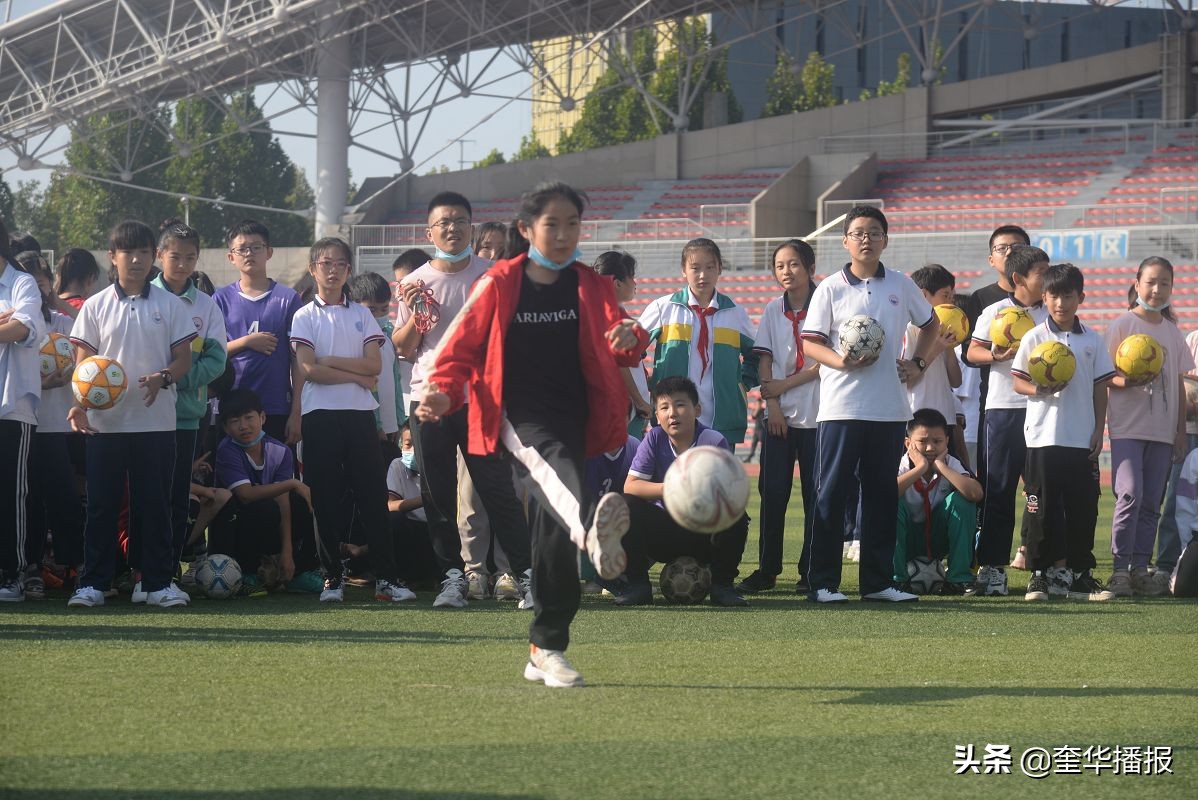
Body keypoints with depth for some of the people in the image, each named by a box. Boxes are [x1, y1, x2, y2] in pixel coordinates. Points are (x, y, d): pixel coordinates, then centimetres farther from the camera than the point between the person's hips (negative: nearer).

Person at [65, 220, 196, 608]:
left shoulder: (170, 305, 5)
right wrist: (80, 403, -13)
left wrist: (163, 378, -17)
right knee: (101, 504, 2)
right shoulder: (96, 306, 5)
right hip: (104, 421, 0)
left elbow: (183, 357, 4)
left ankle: (159, 583, 7)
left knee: (155, 504, 2)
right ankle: (93, 583, 6)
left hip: (156, 420, 0)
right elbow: (83, 361, 4)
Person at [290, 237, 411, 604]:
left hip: (360, 413, 2)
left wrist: (330, 360, -7)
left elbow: (374, 365, 0)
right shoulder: (305, 317, 5)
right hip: (320, 413, -2)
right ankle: (333, 577, 7)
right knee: (326, 500, -1)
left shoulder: (362, 315, 13)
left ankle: (386, 577, 0)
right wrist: (356, 376, -6)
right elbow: (308, 369, -7)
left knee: (373, 495, -2)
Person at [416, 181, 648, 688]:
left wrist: (630, 339, -26)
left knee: (553, 529, 0)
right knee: (550, 462, -37)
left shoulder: (592, 289, 12)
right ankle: (591, 532, -70)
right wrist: (442, 393, -11)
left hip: (572, 417, 3)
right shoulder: (499, 285, 6)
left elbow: (618, 342, -1)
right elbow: (462, 347, 7)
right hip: (517, 416, -3)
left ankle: (546, 650, 11)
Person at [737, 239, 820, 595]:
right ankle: (766, 570, 6)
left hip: (817, 414, -3)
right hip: (780, 415, 3)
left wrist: (786, 384, -9)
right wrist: (773, 405, -4)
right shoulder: (773, 310, 9)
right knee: (773, 492, 0)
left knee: (815, 493, -1)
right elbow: (765, 360, 7)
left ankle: (810, 572, 4)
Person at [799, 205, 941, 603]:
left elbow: (930, 324, 23)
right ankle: (823, 581, -2)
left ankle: (878, 581, 13)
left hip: (889, 407, 3)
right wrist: (841, 361, -20)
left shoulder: (901, 286, 9)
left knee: (881, 492, 7)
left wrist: (917, 363, 9)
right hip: (842, 405, -3)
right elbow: (810, 343, -2)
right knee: (832, 493, -4)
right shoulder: (831, 289, 0)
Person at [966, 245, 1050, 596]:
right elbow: (973, 352, 0)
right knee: (999, 491, -1)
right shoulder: (994, 312, 3)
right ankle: (991, 566, 2)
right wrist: (997, 355, -18)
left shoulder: (1051, 315, 10)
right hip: (1003, 409, -3)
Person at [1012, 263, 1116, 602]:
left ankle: (1080, 574, 11)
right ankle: (1043, 571, 6)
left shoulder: (1092, 340, 8)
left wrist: (1099, 430, 5)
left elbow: (1100, 389, 11)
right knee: (1043, 506, -1)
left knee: (1083, 506, 3)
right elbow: (1017, 381, 1)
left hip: (1082, 438, 2)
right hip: (1043, 435, -2)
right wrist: (1040, 390, -19)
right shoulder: (1035, 337, 1)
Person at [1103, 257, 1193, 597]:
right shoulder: (1122, 325, -1)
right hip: (1128, 427, -5)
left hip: (1163, 431, 5)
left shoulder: (1172, 331, 13)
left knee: (1152, 502, 4)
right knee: (1130, 494, -17)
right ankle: (1121, 568, -14)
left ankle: (1141, 568, 7)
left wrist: (1181, 431, 13)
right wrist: (1129, 381, -24)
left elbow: (1179, 384, 17)